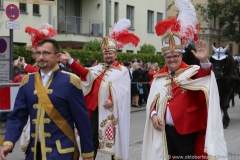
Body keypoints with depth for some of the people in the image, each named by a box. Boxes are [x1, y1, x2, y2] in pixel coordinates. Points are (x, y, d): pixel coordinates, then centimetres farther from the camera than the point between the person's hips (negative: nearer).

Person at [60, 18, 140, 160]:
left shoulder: (122, 71, 0)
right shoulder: (98, 68, 14)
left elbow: (123, 91, -9)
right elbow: (84, 72, -3)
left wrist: (113, 100, -24)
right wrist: (70, 60, -15)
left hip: (112, 111, -4)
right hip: (96, 109, 4)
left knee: (114, 138, 7)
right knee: (93, 137, 6)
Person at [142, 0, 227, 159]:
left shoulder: (191, 72, -2)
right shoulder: (159, 77, 9)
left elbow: (204, 78, -23)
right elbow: (152, 101, 11)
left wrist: (204, 61, -41)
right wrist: (153, 114, -8)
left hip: (186, 131, -3)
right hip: (164, 131, 4)